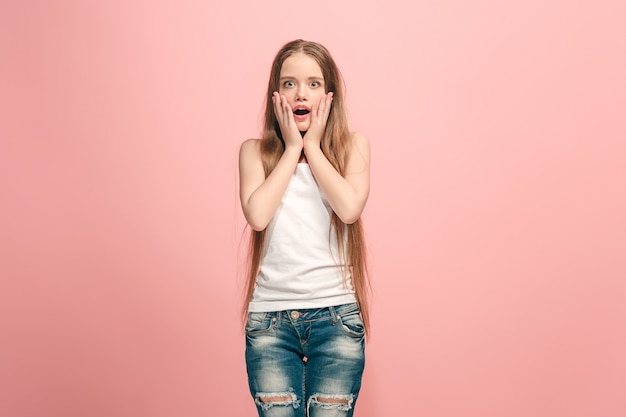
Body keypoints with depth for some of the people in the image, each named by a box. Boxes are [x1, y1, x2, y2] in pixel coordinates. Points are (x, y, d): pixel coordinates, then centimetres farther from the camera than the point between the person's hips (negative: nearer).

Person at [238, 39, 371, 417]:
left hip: (335, 314, 0)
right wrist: (292, 148, -4)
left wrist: (313, 145, -4)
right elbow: (257, 214, -12)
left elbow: (350, 207, -13)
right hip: (270, 317, 1)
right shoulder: (256, 151, 7)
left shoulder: (353, 145, 6)